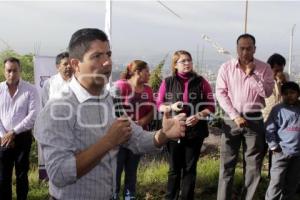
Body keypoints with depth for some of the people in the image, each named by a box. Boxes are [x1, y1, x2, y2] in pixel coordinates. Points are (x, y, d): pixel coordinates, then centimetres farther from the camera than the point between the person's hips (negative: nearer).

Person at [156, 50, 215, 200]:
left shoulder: (201, 82, 3)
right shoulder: (167, 82, 3)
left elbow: (211, 106, 2)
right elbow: (159, 105, 5)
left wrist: (198, 115, -16)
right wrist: (171, 107, -15)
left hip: (195, 131, 1)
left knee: (190, 168, 9)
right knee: (175, 168, 8)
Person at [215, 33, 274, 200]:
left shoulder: (264, 68, 0)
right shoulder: (226, 67, 0)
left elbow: (267, 92, -9)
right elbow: (220, 93, -4)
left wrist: (252, 74, -15)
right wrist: (235, 116, -11)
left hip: (254, 120, 1)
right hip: (232, 119, 0)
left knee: (253, 166, 6)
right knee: (227, 165, 4)